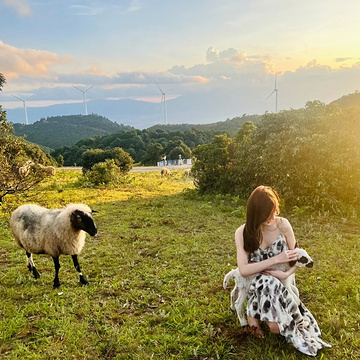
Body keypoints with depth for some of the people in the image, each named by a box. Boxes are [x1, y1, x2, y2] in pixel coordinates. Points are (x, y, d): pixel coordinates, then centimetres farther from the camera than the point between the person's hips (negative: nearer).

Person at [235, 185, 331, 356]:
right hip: (258, 285, 0)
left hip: (283, 284, 0)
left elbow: (296, 257, -1)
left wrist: (287, 274, -21)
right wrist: (276, 259, -25)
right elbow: (243, 270, -21)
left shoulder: (283, 224, -12)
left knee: (276, 327, -22)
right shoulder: (242, 233, -13)